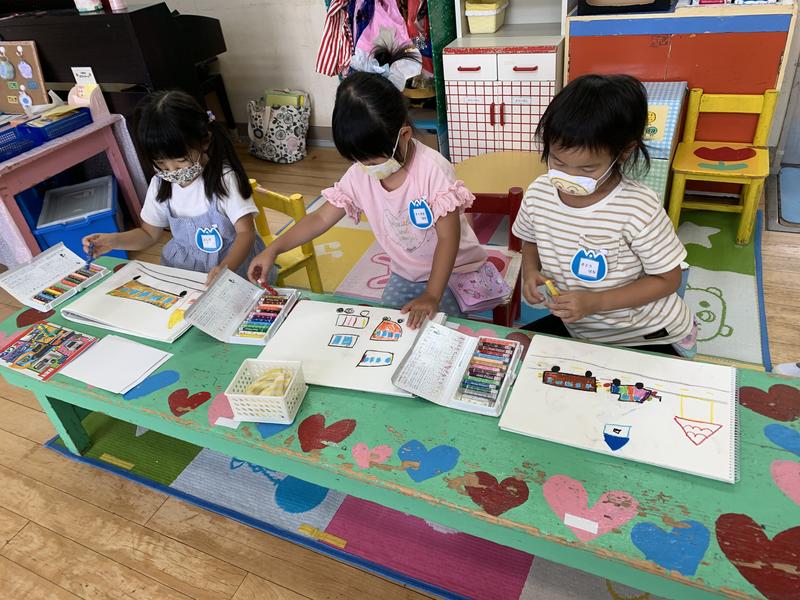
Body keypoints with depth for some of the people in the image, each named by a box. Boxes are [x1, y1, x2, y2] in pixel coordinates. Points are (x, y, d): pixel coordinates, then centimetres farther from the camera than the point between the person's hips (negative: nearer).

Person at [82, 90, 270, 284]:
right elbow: (148, 234, 16)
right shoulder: (160, 185, 2)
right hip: (181, 267, 2)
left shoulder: (224, 179, -14)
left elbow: (246, 232, -18)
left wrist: (225, 268, -37)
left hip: (233, 262, -2)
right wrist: (112, 241, -3)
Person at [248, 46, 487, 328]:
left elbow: (448, 237, -25)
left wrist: (432, 296, -29)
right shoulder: (359, 176, -9)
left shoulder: (433, 169, -26)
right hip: (405, 275, 5)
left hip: (455, 270, -5)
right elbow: (321, 218, -4)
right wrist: (273, 249, -14)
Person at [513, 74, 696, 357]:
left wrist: (596, 301, -27)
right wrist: (530, 271, -14)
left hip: (647, 338, -4)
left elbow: (667, 279, -15)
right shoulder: (539, 193, -11)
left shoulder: (639, 208, -26)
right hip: (576, 329, 5)